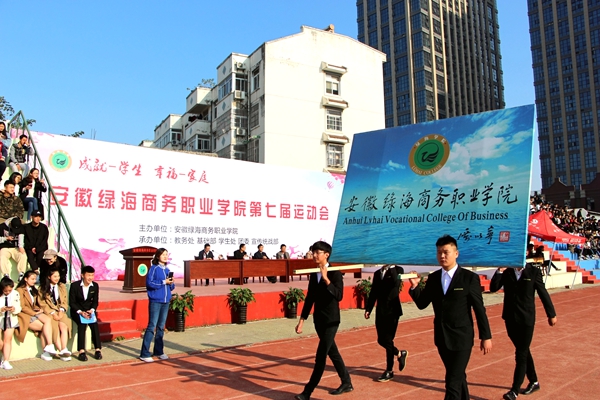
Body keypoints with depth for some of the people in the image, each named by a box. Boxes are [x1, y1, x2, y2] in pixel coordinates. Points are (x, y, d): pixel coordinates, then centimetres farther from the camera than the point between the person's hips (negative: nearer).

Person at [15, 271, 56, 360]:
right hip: (26, 316, -6)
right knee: (45, 327, -25)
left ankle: (47, 349, -31)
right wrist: (34, 313, -12)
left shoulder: (33, 290, 23)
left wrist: (39, 309, 4)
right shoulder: (20, 290, -2)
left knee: (48, 319, -27)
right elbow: (22, 307, -9)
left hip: (35, 313, 6)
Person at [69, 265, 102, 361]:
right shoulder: (74, 285, -7)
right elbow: (72, 302, -7)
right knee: (82, 324, -30)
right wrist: (80, 312, -21)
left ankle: (98, 350, -20)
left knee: (94, 324, -25)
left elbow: (95, 302, 5)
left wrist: (91, 310, -16)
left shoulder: (95, 286, 2)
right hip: (77, 311, -2)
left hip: (90, 310, 2)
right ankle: (81, 351, -29)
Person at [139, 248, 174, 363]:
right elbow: (149, 283, -14)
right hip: (155, 301, -6)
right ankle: (144, 354, 0)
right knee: (152, 326, -6)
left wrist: (171, 283, -5)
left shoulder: (167, 269, 12)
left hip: (166, 301, 6)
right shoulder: (154, 268, -5)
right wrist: (163, 282, -16)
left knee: (161, 327, 11)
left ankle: (159, 351, 21)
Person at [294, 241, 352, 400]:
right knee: (332, 353, 18)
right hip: (318, 320, 7)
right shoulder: (314, 274, 6)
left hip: (330, 321, -7)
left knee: (320, 357, -3)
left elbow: (339, 296, -27)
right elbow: (310, 298, 11)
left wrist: (326, 279, -36)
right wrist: (302, 320, 10)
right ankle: (346, 383, 33)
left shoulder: (335, 274, -14)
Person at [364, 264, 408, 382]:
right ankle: (400, 354, 31)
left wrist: (391, 268, -19)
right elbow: (373, 293, 13)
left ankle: (389, 370, 16)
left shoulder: (398, 270, -3)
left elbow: (396, 282, -25)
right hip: (380, 311, 5)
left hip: (393, 310, -5)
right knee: (381, 340, 7)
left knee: (388, 340, -2)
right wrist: (368, 308, 7)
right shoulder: (377, 273, 11)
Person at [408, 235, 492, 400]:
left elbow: (479, 309, -7)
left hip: (461, 338, -5)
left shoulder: (469, 277, -11)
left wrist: (486, 336, -6)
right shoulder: (433, 278, 2)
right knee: (458, 377, 23)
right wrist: (414, 286, -13)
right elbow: (422, 304, 4)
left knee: (453, 382, -6)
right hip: (442, 337, 5)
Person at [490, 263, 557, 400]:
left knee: (521, 355, -2)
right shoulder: (506, 271, 0)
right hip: (510, 318, 4)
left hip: (526, 319, -3)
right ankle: (533, 382, 36)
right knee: (524, 352, 18)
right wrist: (499, 271, -19)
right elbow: (493, 288, -7)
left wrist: (551, 314, 7)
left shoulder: (533, 271, -6)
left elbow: (543, 293, 1)